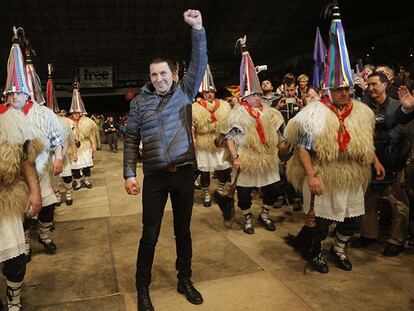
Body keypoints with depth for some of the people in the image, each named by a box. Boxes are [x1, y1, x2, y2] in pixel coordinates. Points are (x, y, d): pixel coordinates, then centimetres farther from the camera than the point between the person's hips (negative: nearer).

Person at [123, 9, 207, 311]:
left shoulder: (184, 91, 5)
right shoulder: (140, 101, 1)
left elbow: (200, 63, -4)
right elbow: (131, 140, 1)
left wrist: (198, 29, -14)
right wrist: (129, 174, -6)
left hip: (184, 172, 2)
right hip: (155, 176, -1)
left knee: (183, 230, 14)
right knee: (150, 234, 4)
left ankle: (185, 280, 32)